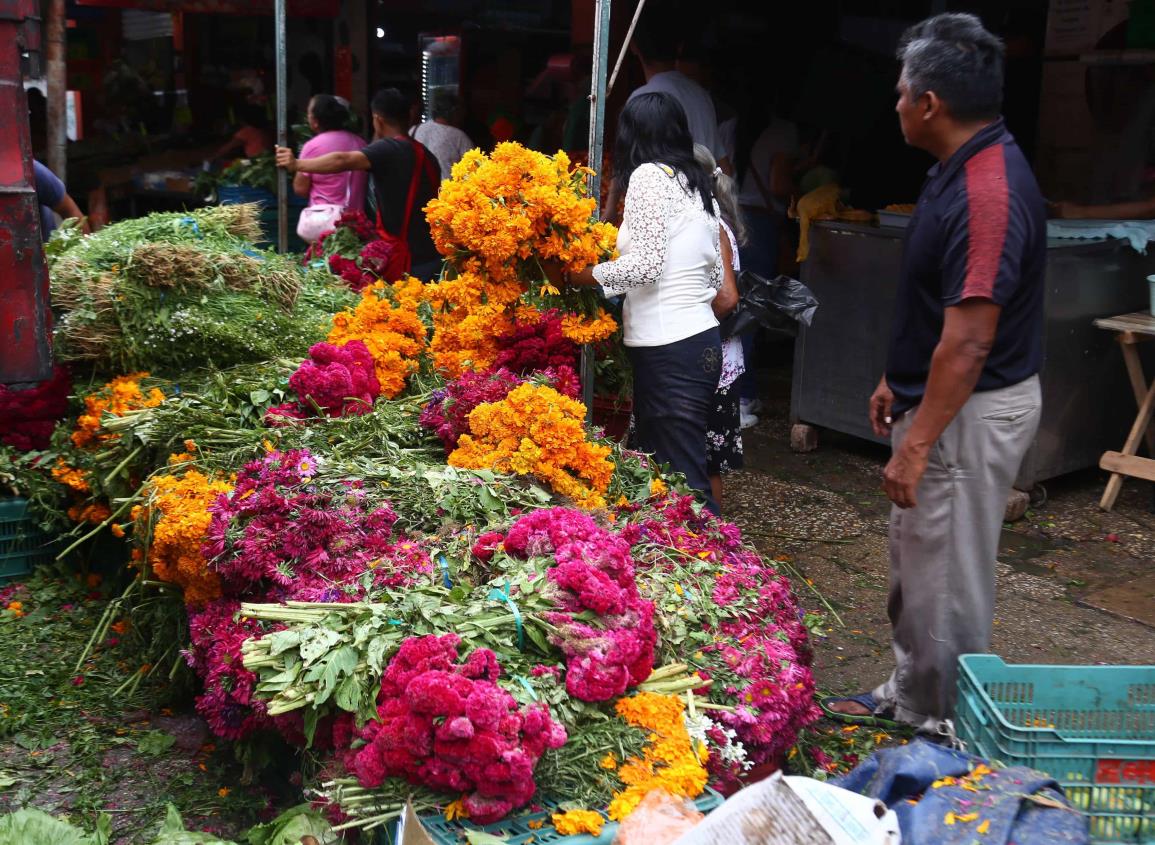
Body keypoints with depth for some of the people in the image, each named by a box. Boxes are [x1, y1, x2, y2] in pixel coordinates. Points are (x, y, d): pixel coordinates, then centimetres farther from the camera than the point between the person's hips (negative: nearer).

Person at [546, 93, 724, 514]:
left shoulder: (649, 175, -7)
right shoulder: (698, 185, 16)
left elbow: (645, 265, -16)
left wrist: (572, 275, -8)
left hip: (668, 351, -9)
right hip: (700, 340, 9)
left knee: (684, 480, -5)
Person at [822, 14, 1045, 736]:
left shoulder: (988, 195, -26)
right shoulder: (964, 169, 7)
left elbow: (968, 341, -27)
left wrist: (917, 445, -24)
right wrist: (898, 380, 20)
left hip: (970, 413, -10)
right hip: (940, 397, 10)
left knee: (947, 577, 3)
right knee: (913, 564, 21)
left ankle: (946, 728, 20)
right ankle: (908, 697, 38)